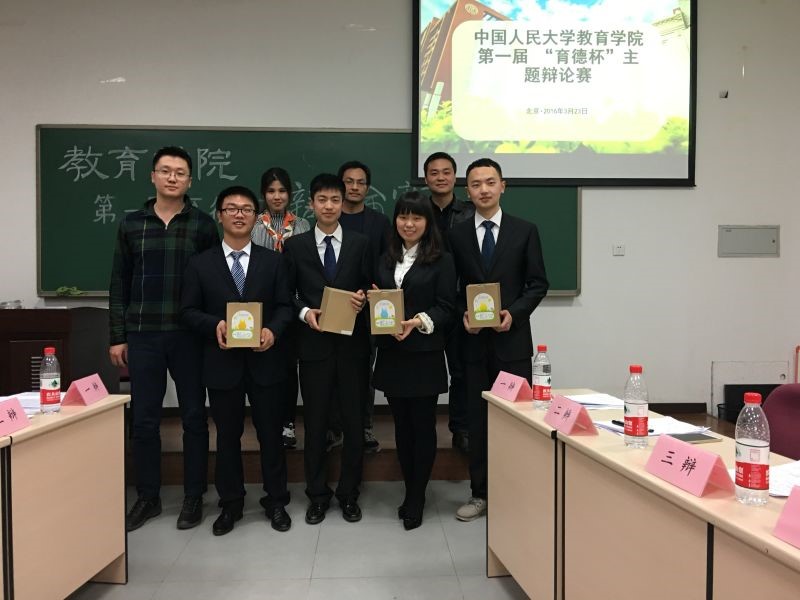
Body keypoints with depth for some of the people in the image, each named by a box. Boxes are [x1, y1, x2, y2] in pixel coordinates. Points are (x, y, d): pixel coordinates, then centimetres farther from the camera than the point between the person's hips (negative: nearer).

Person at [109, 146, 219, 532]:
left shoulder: (203, 225, 1)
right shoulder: (131, 224, 6)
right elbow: (119, 284, 7)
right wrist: (117, 336, 4)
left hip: (190, 335, -1)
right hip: (143, 336, 2)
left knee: (194, 417, 7)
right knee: (144, 420, 8)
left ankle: (194, 497, 20)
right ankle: (147, 497, 23)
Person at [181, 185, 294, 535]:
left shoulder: (273, 261, 6)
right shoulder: (200, 263, 4)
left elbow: (285, 306, 3)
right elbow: (188, 311, 2)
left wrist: (273, 330, -16)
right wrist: (214, 325, -17)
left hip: (265, 360, 0)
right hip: (222, 362, 0)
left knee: (271, 433, 8)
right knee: (228, 435, 11)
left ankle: (276, 502, 24)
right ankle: (230, 504, 27)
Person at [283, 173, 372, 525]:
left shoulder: (360, 244, 6)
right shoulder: (295, 245, 6)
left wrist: (363, 299, -14)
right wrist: (304, 311, -11)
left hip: (353, 345, 0)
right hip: (314, 344, 0)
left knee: (353, 421, 7)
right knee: (315, 422, 7)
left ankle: (349, 494, 22)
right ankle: (317, 495, 22)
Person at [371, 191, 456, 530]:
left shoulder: (441, 261, -3)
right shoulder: (385, 260, 14)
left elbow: (446, 308, -7)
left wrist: (419, 321, -23)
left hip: (425, 355, -5)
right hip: (391, 354, 5)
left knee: (422, 425, 2)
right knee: (402, 425, 11)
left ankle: (417, 499, 15)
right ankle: (410, 491, 24)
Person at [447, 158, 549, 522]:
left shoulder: (525, 231, 2)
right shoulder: (457, 235, 5)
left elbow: (538, 284, 1)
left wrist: (513, 313, -13)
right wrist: (463, 315, -10)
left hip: (512, 338, -1)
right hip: (474, 340, 1)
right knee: (477, 417, 8)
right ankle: (480, 494, 21)